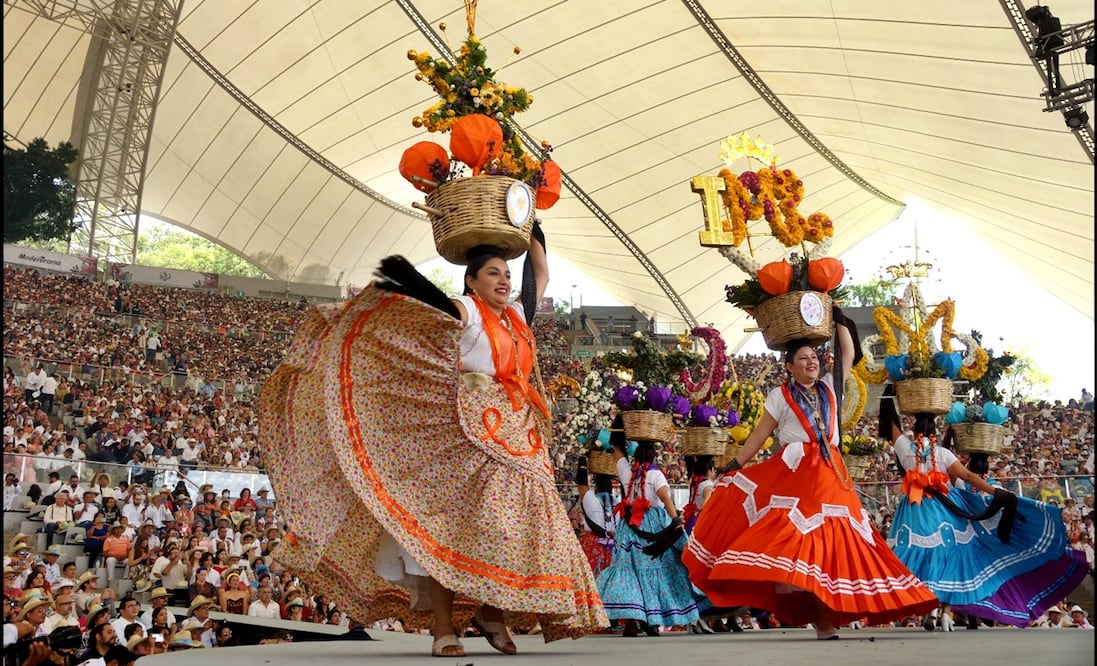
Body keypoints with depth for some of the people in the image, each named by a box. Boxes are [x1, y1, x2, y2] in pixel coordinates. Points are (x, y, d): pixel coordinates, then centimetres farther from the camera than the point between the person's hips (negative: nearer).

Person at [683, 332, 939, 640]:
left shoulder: (829, 389, 19)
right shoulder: (780, 396, 7)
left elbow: (849, 355, 23)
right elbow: (759, 435, 5)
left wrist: (839, 319, 23)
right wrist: (734, 466, -1)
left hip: (830, 475, 4)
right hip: (792, 473, -4)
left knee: (829, 540, -2)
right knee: (791, 536, -17)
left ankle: (826, 620, -1)